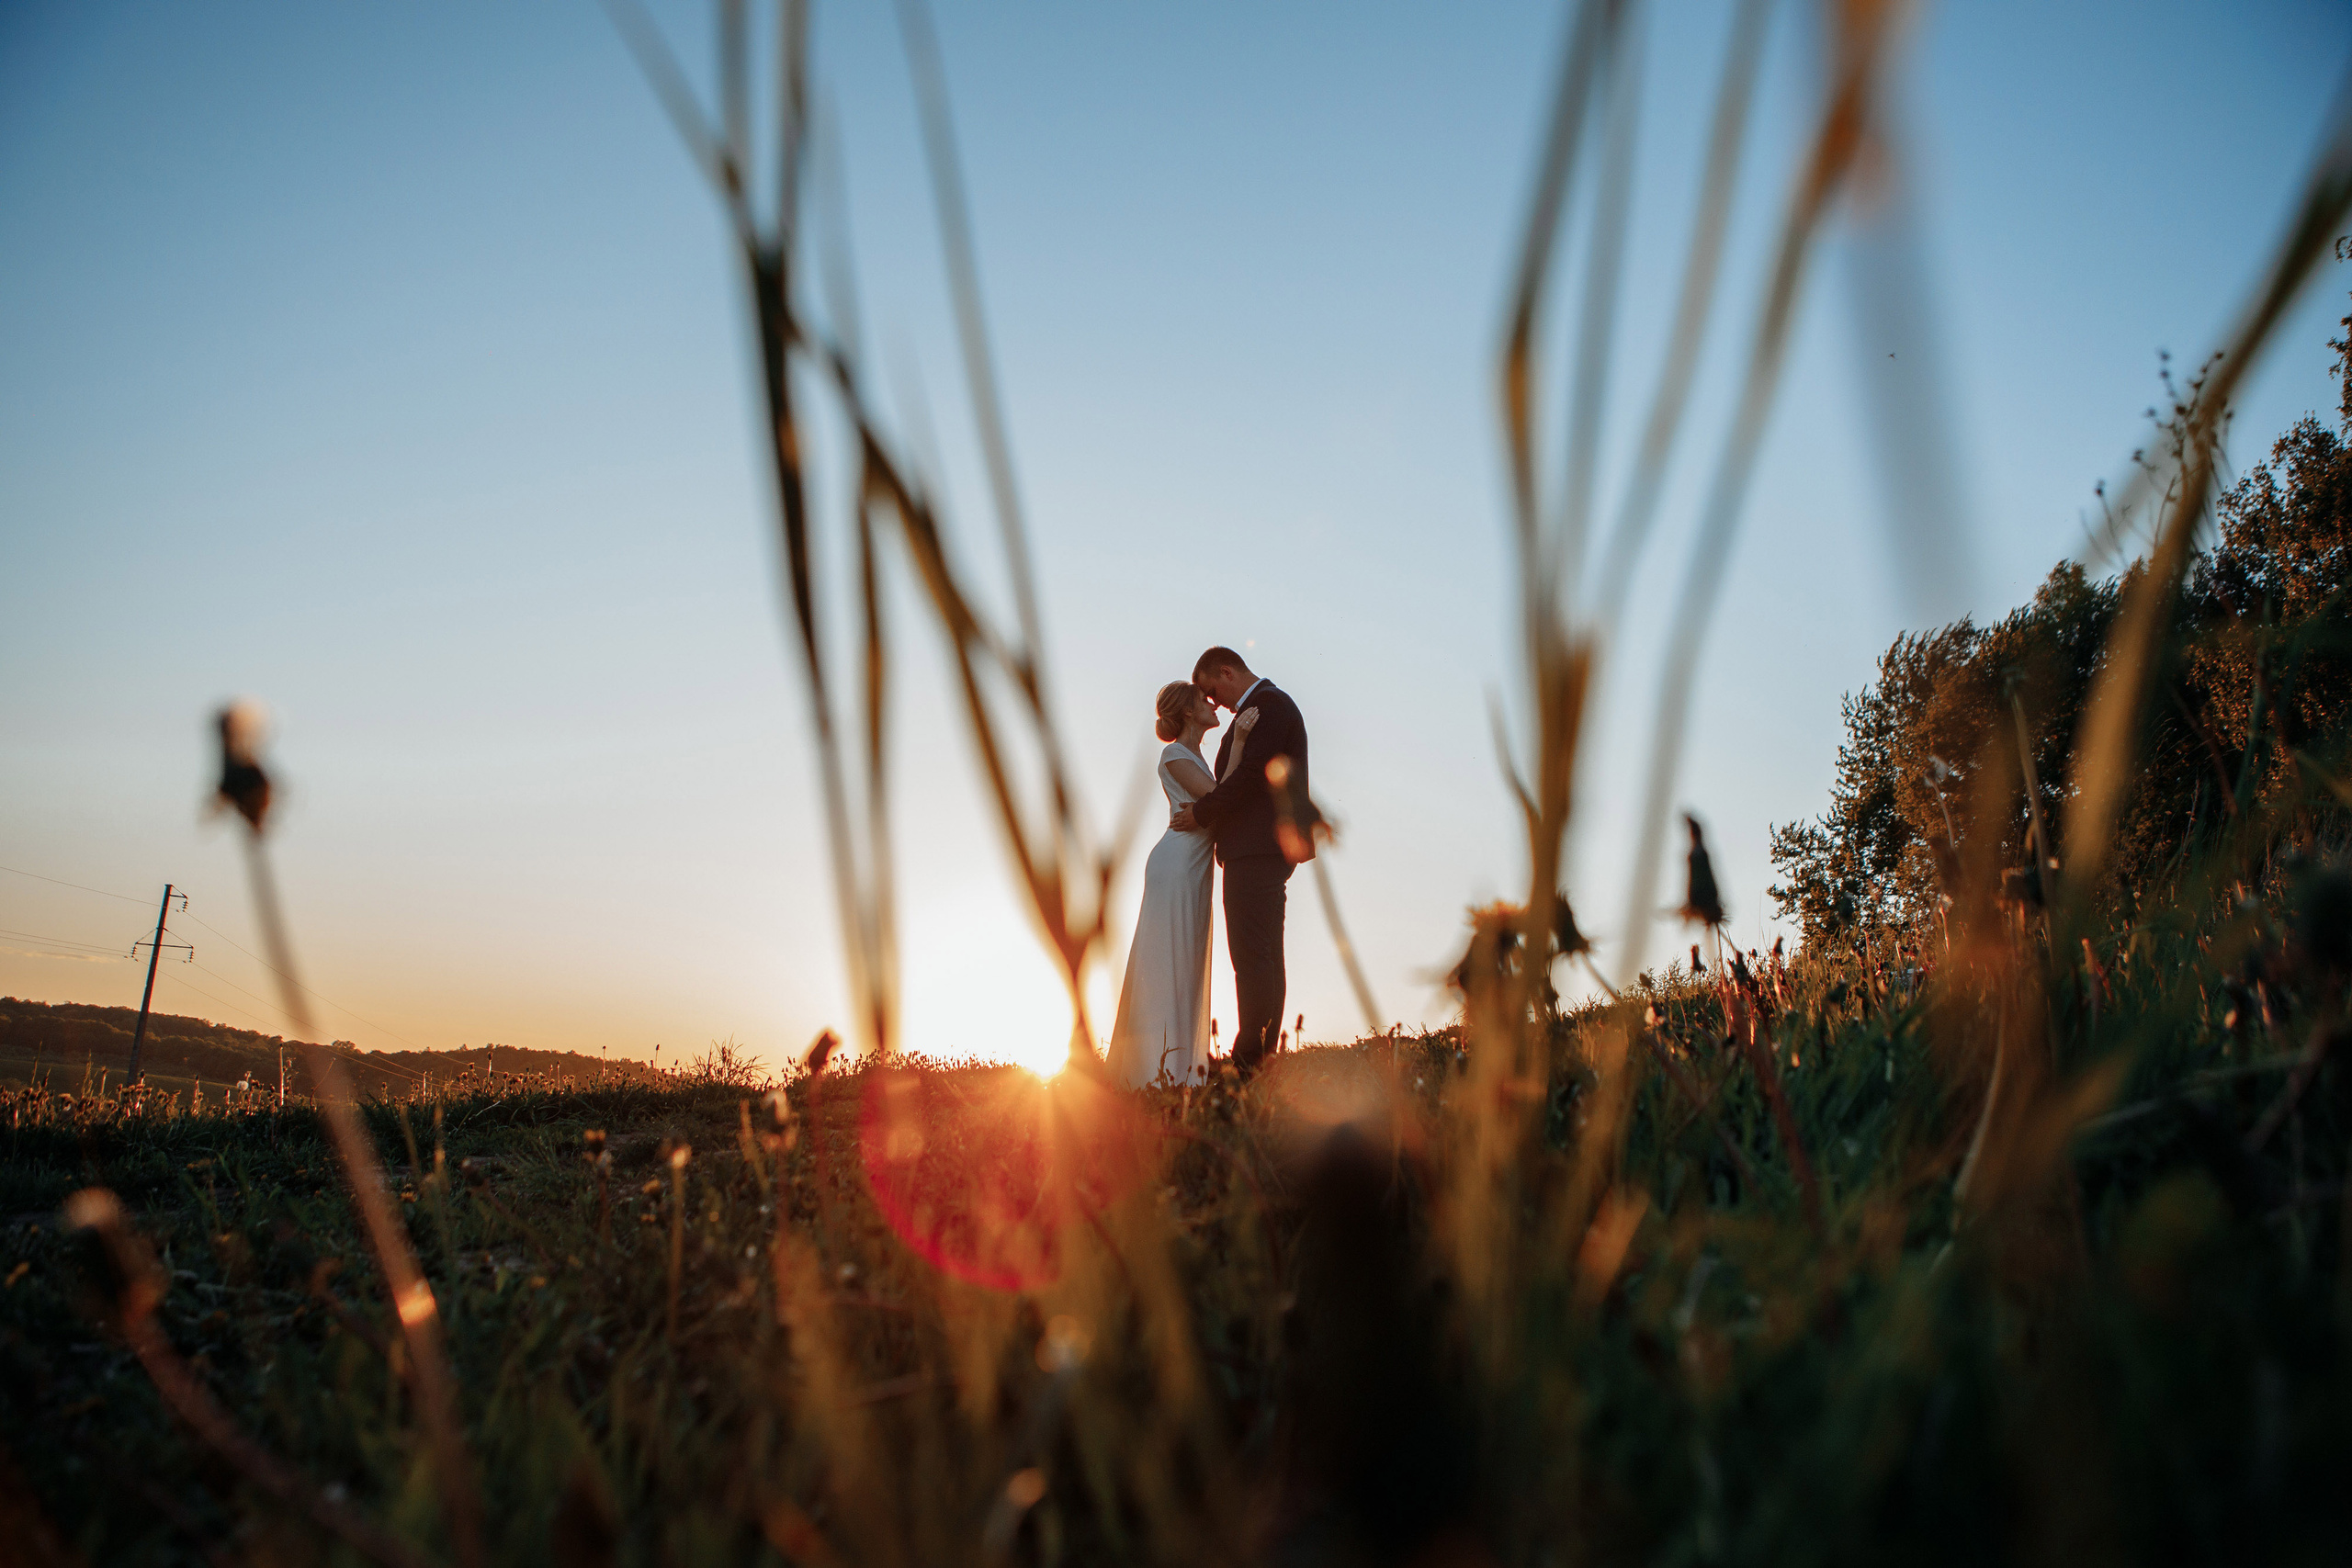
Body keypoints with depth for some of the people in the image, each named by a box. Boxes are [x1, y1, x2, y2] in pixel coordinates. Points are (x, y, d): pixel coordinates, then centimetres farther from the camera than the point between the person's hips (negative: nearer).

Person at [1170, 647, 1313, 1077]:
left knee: (1252, 956, -11)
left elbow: (1251, 774, -18)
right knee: (1265, 957, 11)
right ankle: (1266, 1054, 14)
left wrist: (1200, 814, -10)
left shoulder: (1268, 704, -9)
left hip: (1255, 850, -11)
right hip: (1267, 848, 11)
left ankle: (1250, 1060, -11)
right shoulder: (1271, 703, 23)